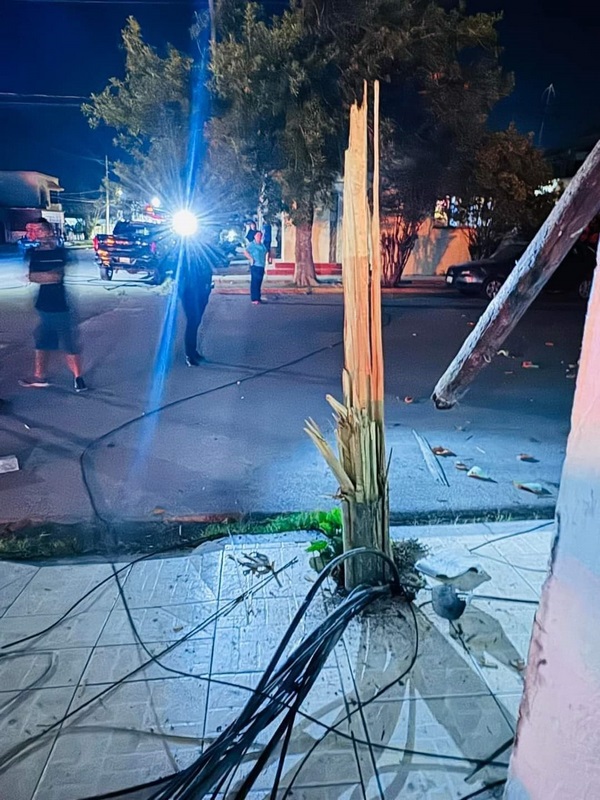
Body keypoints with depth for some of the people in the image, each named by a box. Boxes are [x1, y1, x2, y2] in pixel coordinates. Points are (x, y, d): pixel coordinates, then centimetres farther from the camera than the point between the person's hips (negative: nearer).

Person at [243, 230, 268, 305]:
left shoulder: (262, 245, 15)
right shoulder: (252, 244, -7)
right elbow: (245, 252, -17)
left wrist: (264, 262, 16)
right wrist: (251, 259, -17)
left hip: (261, 266, 7)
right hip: (255, 266, -7)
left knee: (259, 283, 11)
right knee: (254, 283, -6)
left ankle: (258, 298, 18)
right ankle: (254, 299, -6)